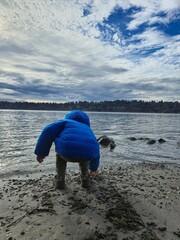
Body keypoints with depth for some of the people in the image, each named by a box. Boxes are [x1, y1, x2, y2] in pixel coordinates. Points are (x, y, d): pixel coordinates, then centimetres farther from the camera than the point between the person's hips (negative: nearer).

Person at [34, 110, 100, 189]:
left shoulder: (66, 121, 29)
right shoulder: (88, 129, 40)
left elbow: (48, 131, 9)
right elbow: (95, 151, 49)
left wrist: (40, 152, 16)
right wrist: (94, 168, 65)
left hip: (68, 151, -3)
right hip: (88, 154, 4)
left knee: (61, 153, 34)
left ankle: (60, 181, 28)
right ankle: (85, 179, 35)